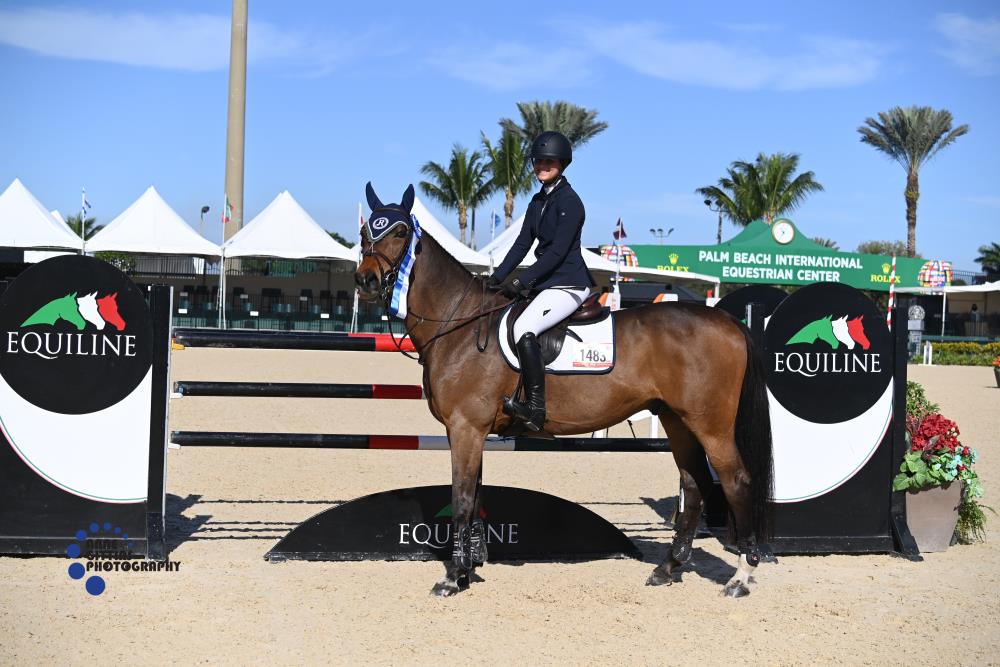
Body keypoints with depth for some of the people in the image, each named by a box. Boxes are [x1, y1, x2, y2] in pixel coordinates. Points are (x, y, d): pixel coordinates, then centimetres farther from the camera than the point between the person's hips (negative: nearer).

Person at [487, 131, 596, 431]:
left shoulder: (569, 201, -11)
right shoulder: (538, 200, 16)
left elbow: (557, 251, -18)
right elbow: (522, 244, 14)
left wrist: (521, 281, -20)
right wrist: (498, 277, 3)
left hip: (569, 284, -10)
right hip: (545, 281, 10)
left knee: (524, 328, -28)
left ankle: (535, 409, -28)